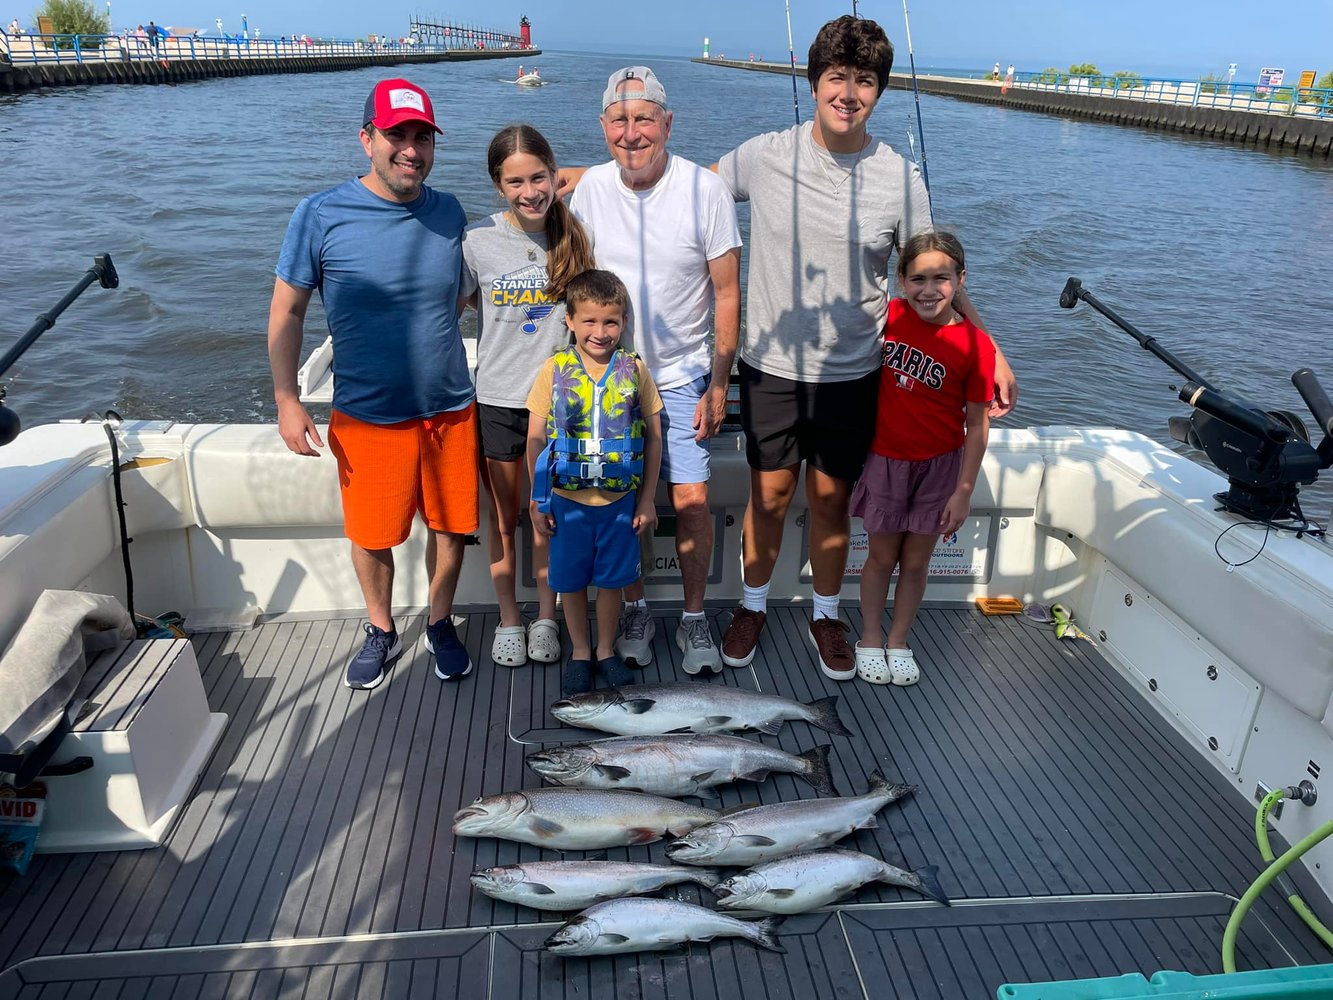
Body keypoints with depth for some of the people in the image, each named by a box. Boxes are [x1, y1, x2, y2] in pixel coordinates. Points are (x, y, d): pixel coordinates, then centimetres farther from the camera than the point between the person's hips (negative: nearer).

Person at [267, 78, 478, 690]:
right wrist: (286, 401, -7)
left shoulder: (449, 213, 1)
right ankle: (381, 631, 37)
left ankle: (440, 623, 36)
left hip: (451, 408, 3)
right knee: (372, 535, 11)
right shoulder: (322, 216, -10)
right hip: (367, 415, -2)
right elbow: (286, 311, -3)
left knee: (450, 526, 12)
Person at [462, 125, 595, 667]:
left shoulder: (577, 235, -4)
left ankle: (546, 618, 30)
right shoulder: (477, 241, -8)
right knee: (504, 519, 13)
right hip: (497, 399, 0)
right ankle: (508, 618, 31)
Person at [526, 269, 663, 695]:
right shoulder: (554, 370, -5)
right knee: (571, 580, 12)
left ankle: (606, 650, 32)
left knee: (611, 579, 12)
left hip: (620, 499, 0)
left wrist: (647, 499, 1)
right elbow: (535, 438, -1)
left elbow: (653, 438, 2)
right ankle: (579, 652, 31)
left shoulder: (634, 370, -4)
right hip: (567, 500, 0)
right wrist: (537, 500, -2)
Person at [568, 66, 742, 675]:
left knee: (692, 499, -3)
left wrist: (719, 384, -9)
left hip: (682, 374, -2)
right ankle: (634, 608, 26)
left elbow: (727, 293, -7)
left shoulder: (704, 189, -11)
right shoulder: (591, 188, -2)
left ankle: (694, 618, 15)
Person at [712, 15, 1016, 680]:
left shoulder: (899, 178, -6)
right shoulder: (763, 157, -6)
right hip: (772, 367, 0)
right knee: (770, 493, 9)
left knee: (831, 499, 10)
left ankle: (826, 615, 32)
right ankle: (753, 606, 32)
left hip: (852, 374, 0)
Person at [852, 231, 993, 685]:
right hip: (886, 458, 1)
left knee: (915, 562, 12)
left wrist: (963, 491, -9)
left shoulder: (974, 345, -15)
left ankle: (899, 642, 31)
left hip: (940, 465, -1)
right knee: (882, 557, 13)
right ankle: (870, 640, 30)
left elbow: (977, 424, -10)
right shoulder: (890, 316, -9)